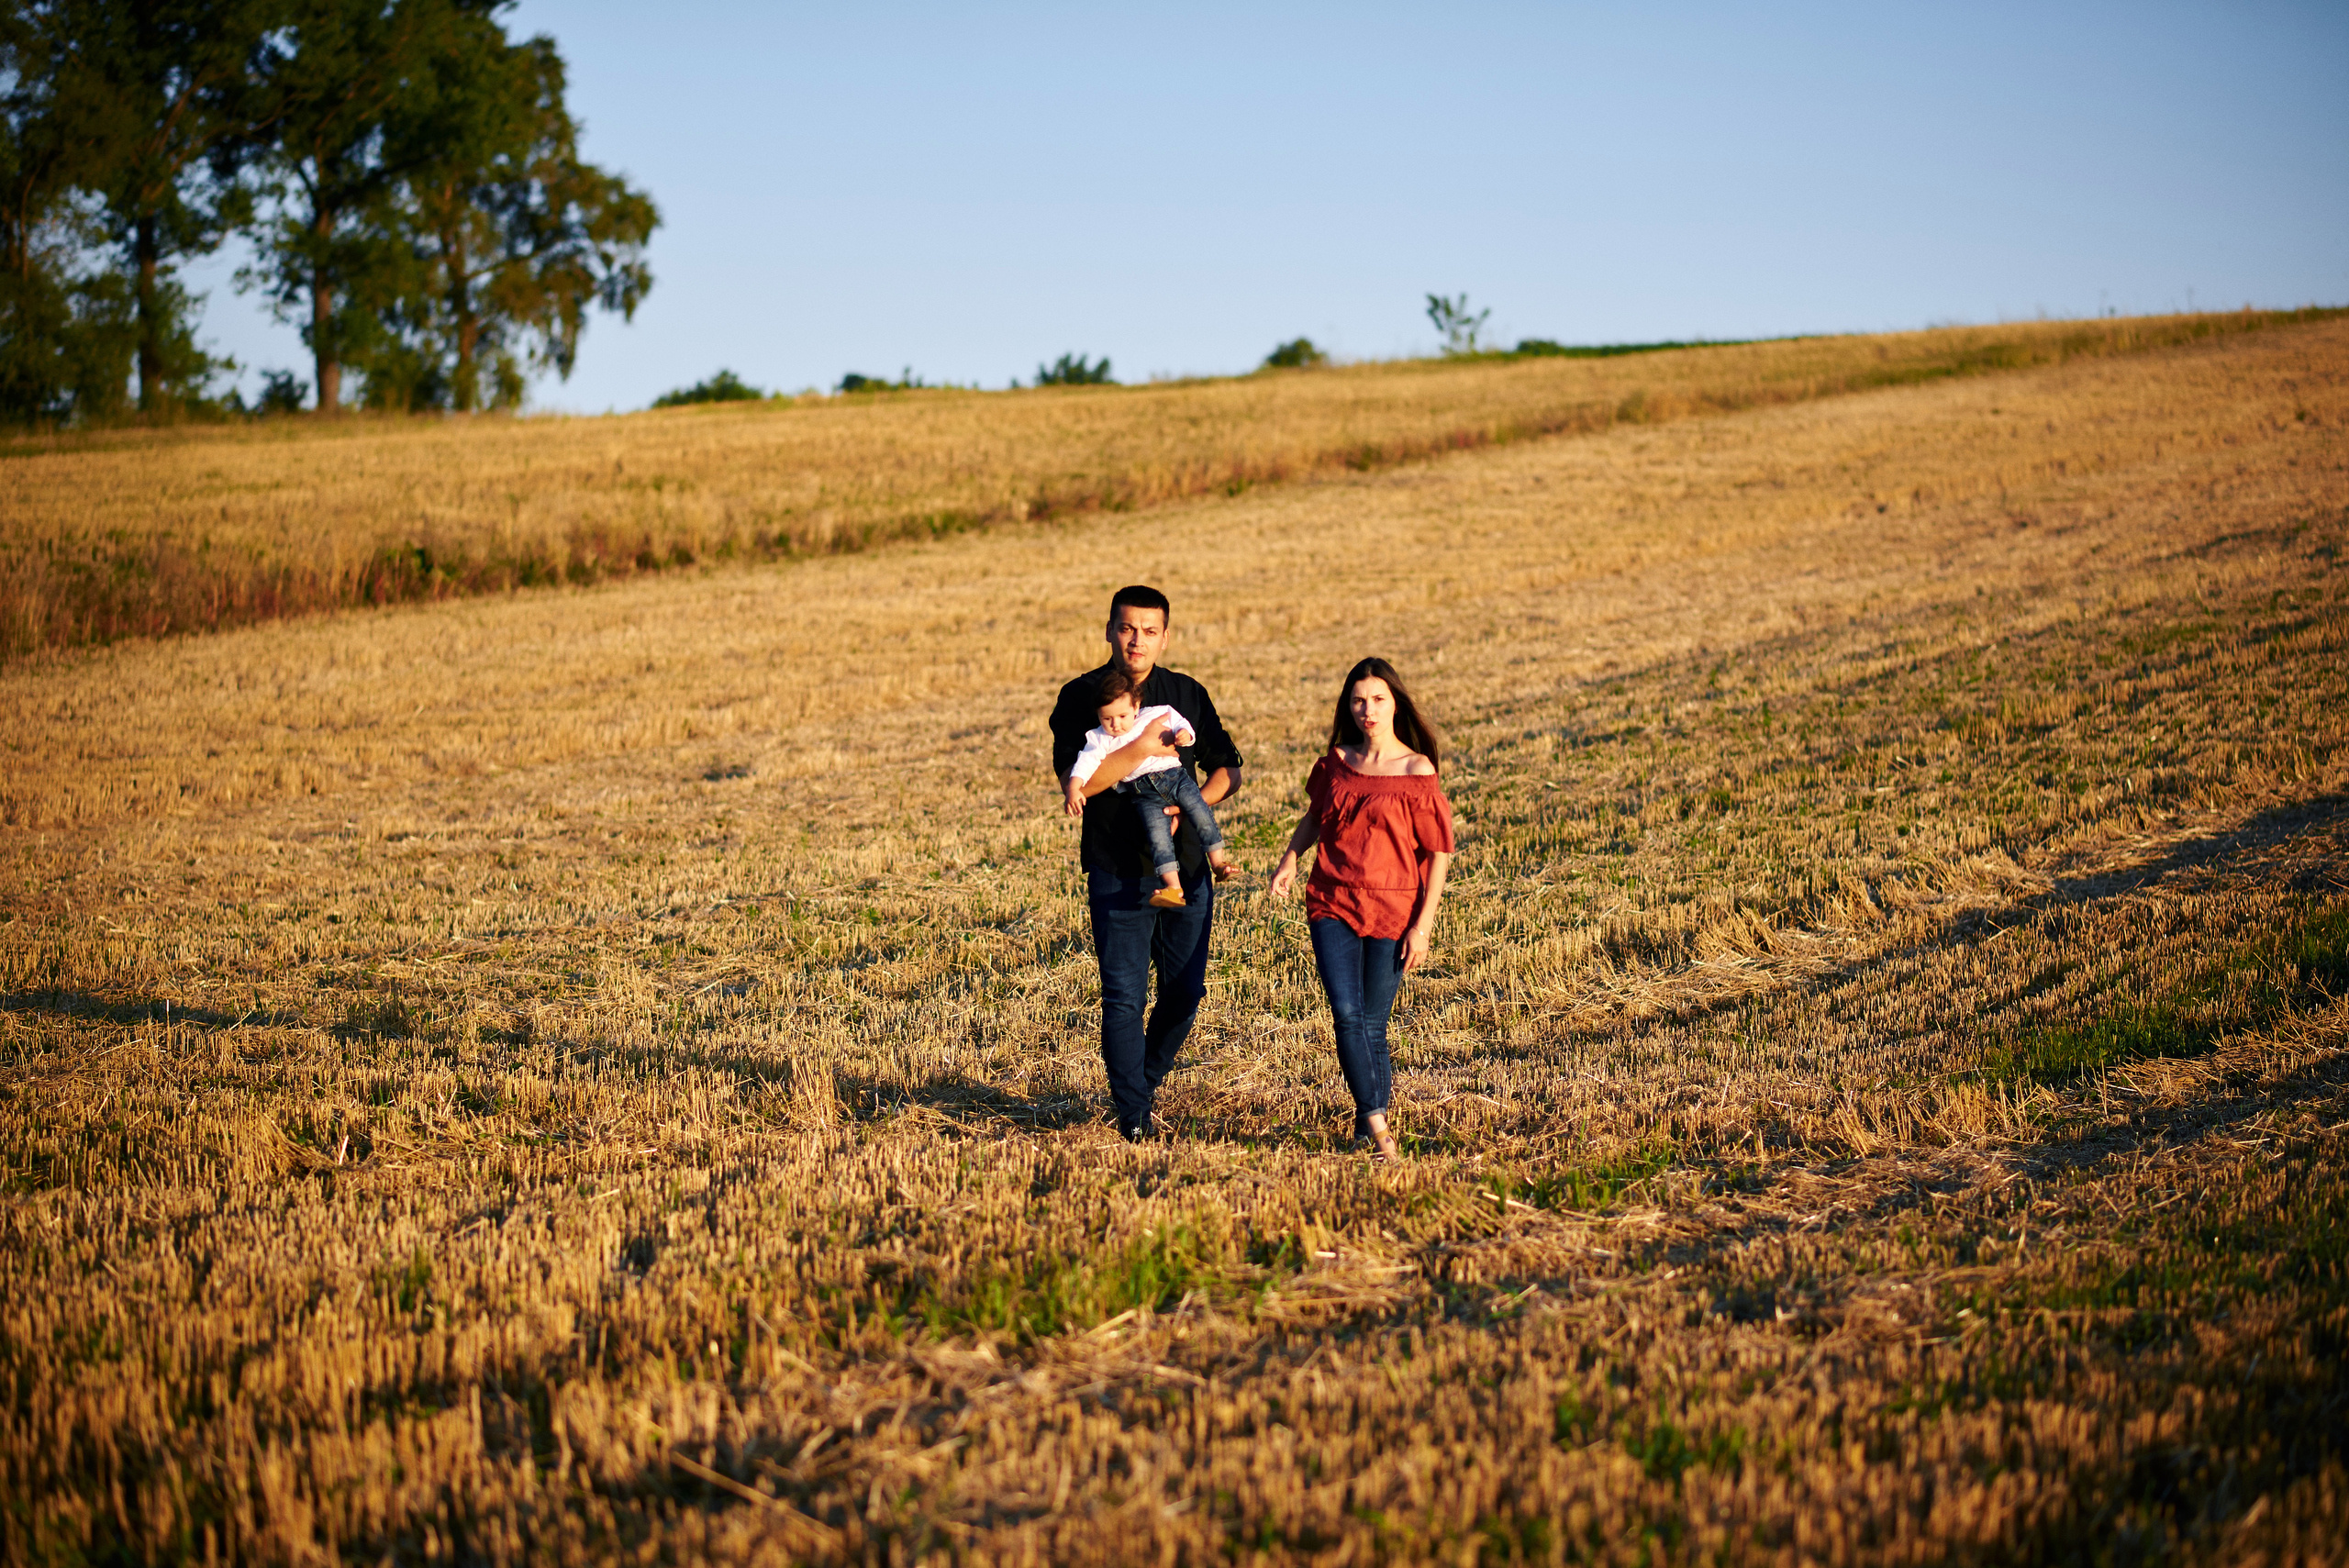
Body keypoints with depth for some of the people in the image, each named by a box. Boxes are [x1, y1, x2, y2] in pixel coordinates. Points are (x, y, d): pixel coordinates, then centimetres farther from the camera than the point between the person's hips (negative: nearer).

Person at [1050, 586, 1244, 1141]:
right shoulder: (1082, 696, -2)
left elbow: (1228, 769, 12)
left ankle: (1146, 1082, 33)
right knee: (1124, 995, -6)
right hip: (1118, 871, -4)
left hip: (1186, 866, 4)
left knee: (1185, 990, 9)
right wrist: (1141, 749, -21)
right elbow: (1073, 781, -14)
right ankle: (1133, 1115, 1)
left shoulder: (1187, 694, 8)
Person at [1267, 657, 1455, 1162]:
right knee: (1346, 1013, -13)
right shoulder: (1335, 764, 7)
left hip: (1392, 912, -3)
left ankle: (1368, 1119, 21)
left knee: (1372, 1023, 1)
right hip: (1333, 904, 3)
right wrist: (1290, 857, 11)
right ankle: (1378, 1123, -12)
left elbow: (1438, 854, -4)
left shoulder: (1418, 772, -4)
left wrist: (1423, 925, -9)